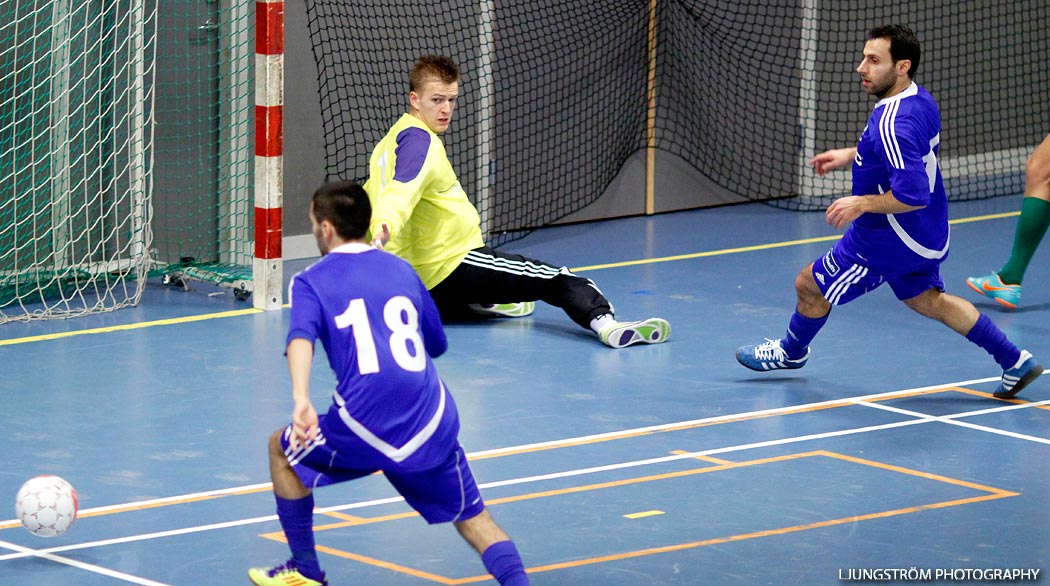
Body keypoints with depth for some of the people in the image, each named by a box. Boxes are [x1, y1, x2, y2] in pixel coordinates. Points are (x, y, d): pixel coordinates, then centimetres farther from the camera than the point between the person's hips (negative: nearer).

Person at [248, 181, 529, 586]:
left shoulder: (311, 282, 6)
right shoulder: (403, 270, 18)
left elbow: (301, 337, -15)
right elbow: (437, 344, 28)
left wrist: (301, 400, -31)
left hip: (366, 427, -3)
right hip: (433, 427, 3)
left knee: (284, 449, 25)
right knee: (473, 519, 15)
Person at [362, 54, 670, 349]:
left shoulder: (391, 142, 15)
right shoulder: (419, 141, -15)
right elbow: (402, 189, -33)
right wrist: (385, 229, -50)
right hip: (454, 268, -10)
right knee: (557, 280, -19)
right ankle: (604, 322, -40)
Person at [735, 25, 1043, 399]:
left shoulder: (893, 125, -32)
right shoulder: (920, 100, -2)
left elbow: (913, 196, -36)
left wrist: (861, 204, -23)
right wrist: (851, 155, 16)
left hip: (887, 240, -9)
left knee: (810, 285, 11)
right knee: (925, 299, 26)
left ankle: (791, 352, 39)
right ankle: (1014, 361, 25)